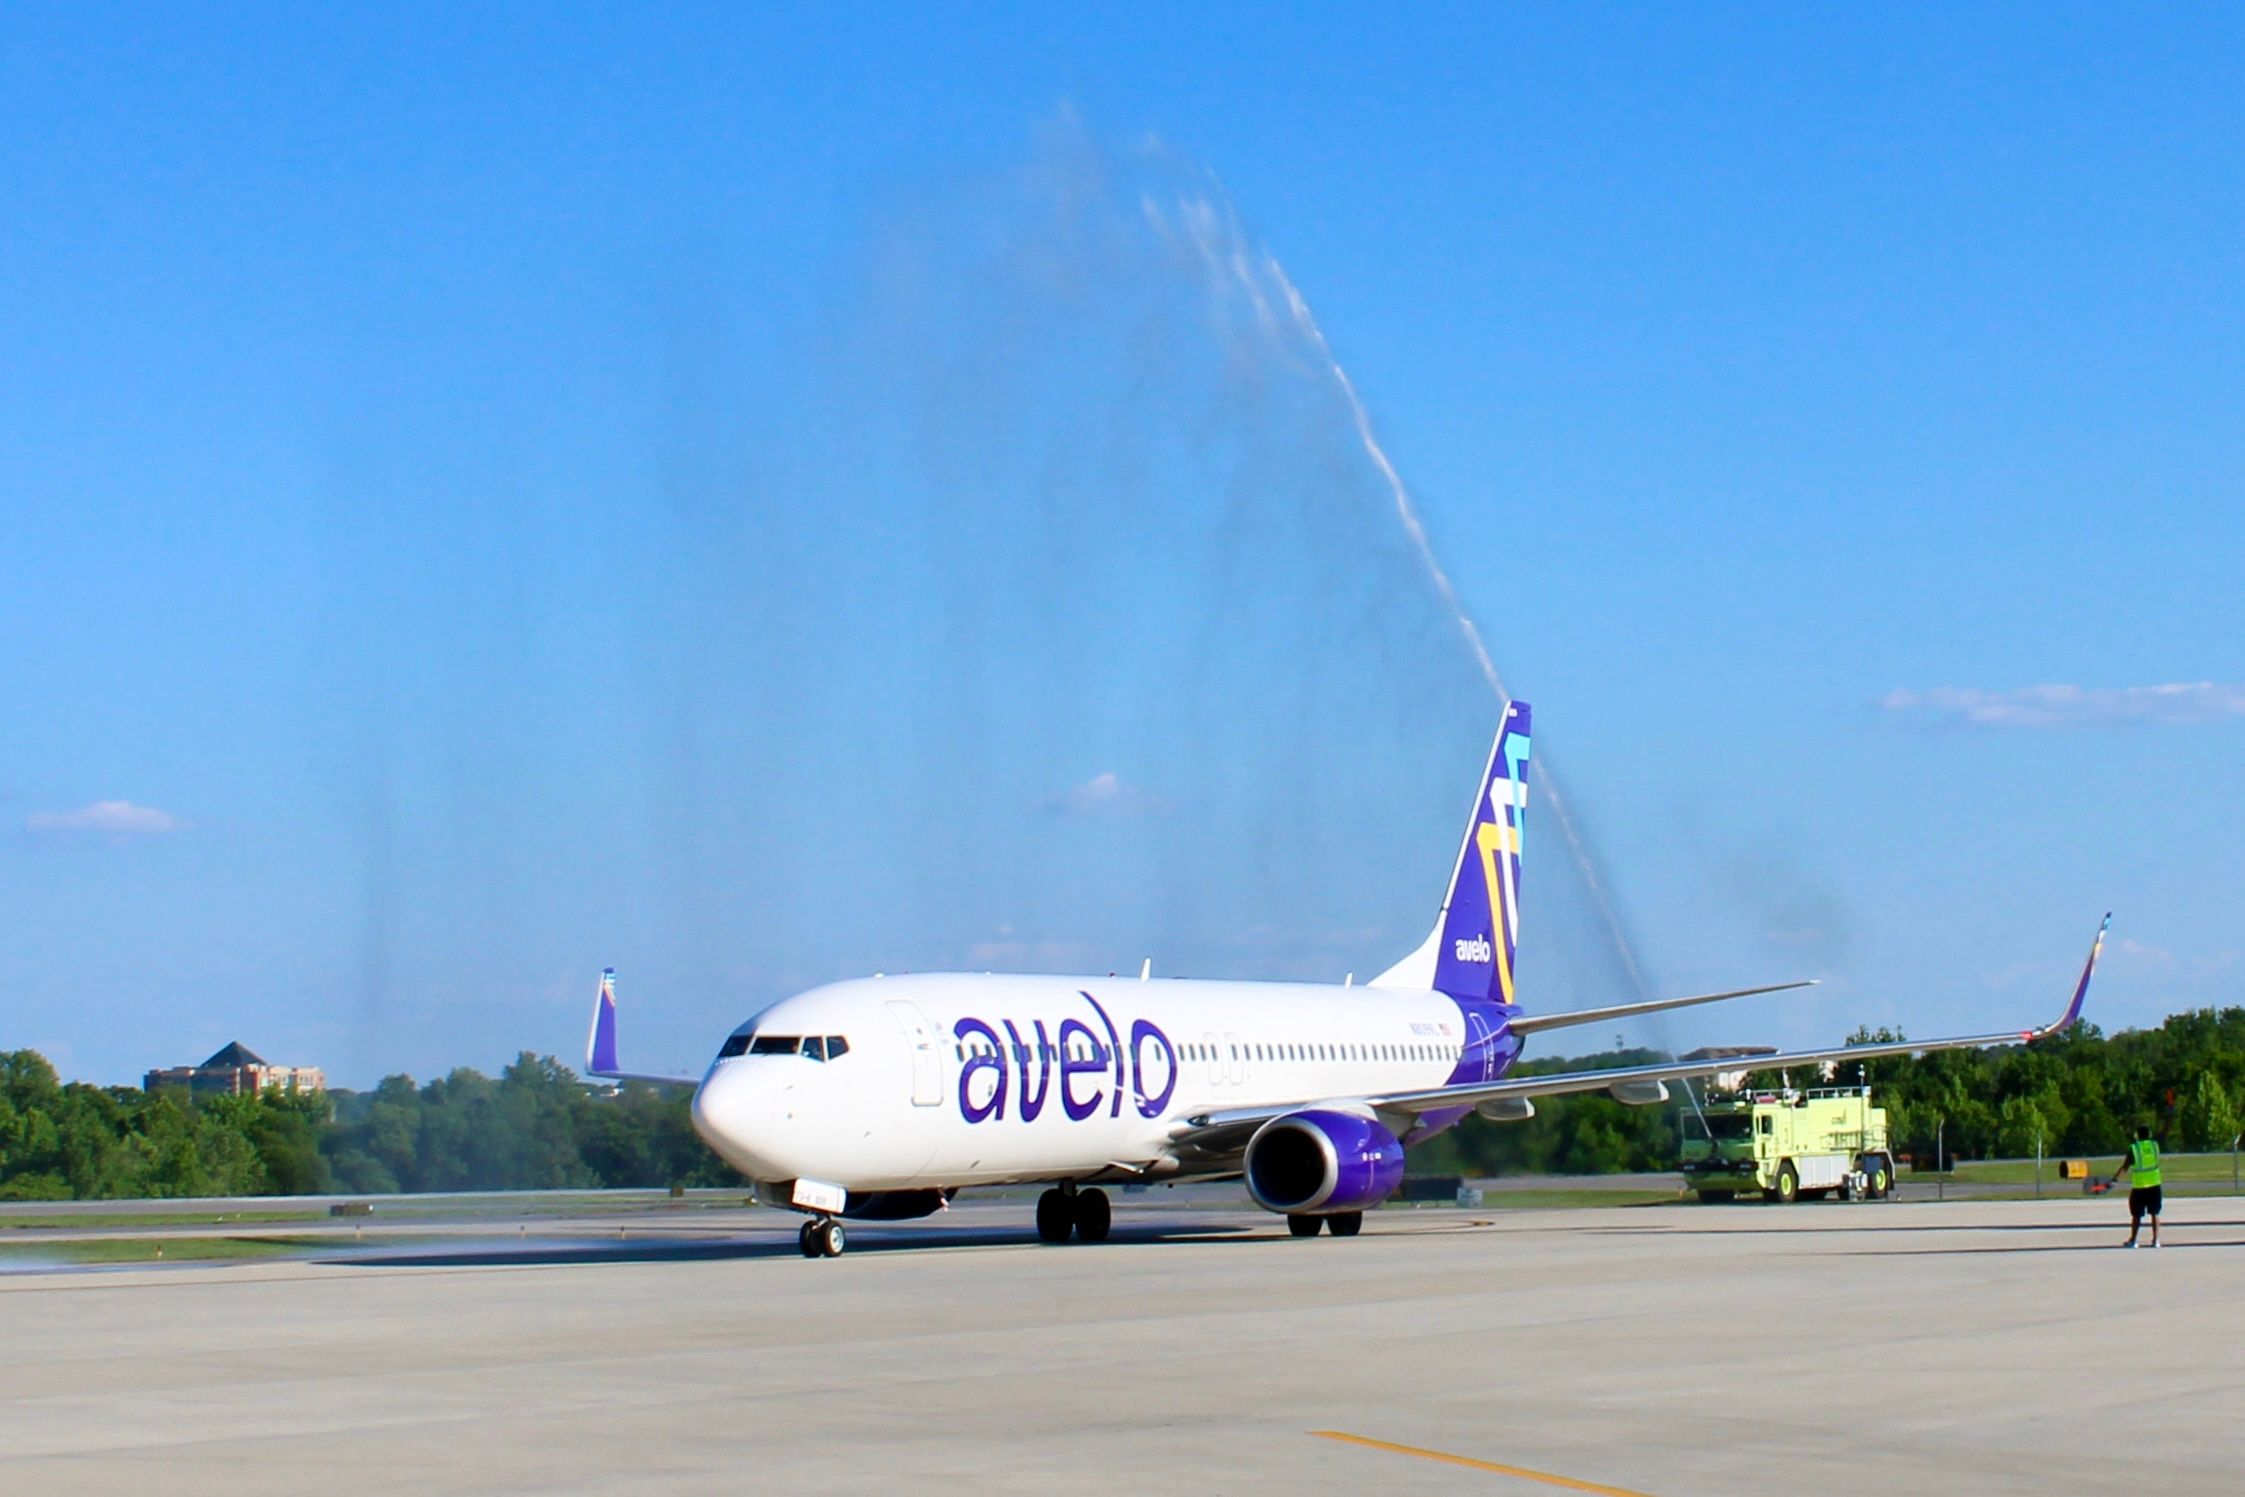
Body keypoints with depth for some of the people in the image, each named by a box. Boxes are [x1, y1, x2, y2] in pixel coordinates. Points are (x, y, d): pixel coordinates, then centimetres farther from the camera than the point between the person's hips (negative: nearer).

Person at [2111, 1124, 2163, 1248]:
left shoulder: (2133, 1148, -9)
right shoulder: (2155, 1145, -2)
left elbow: (2125, 1166, -8)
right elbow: (2157, 1162, 10)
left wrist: (2115, 1177, -2)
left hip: (2139, 1186, -2)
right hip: (2154, 1183, 2)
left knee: (2137, 1215, 5)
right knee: (2155, 1213, 9)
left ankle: (2132, 1240, 9)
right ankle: (2156, 1240, 6)